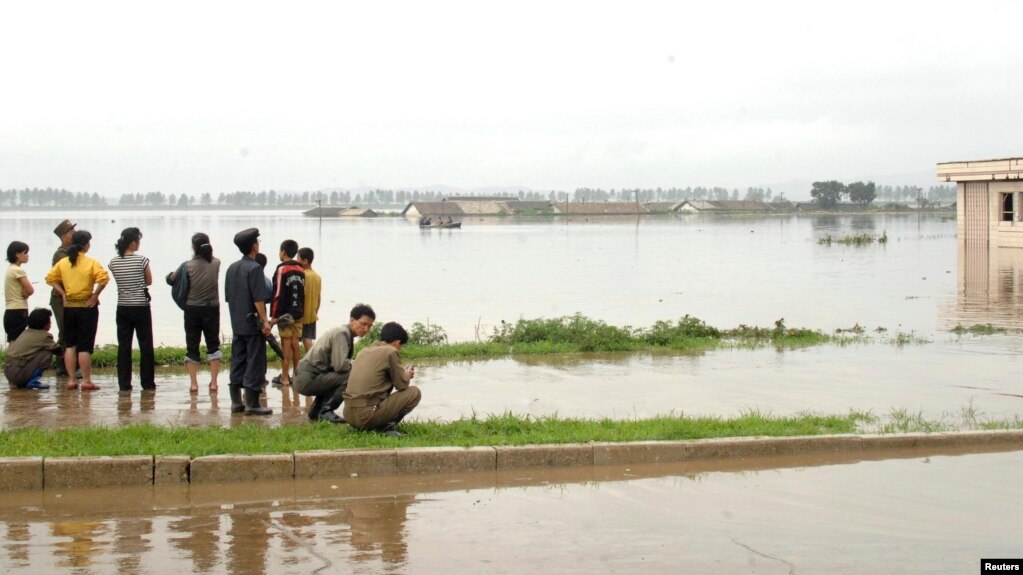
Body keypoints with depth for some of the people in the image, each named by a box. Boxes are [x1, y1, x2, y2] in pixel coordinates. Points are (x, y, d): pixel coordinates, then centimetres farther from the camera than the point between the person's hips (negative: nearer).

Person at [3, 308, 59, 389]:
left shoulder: (26, 332, 16)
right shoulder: (43, 335, -6)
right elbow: (57, 349, -1)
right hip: (18, 373, -8)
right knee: (47, 353, -5)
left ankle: (21, 383, 17)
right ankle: (33, 381, -7)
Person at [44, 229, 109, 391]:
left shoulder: (63, 262, 3)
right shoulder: (91, 263, -9)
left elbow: (50, 278, 3)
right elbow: (103, 278, -22)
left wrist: (63, 293, 4)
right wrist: (95, 294, -11)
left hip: (69, 306, 4)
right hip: (87, 306, -4)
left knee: (70, 345, 12)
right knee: (85, 346, 0)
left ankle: (71, 379, 11)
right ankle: (86, 381, 1)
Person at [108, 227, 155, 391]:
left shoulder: (113, 263, -1)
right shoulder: (142, 260, -10)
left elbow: (119, 281, 11)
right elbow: (149, 281, 2)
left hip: (123, 308, 3)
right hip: (141, 307, -3)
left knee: (123, 347, 6)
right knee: (146, 346, 6)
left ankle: (124, 383, 5)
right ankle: (148, 382, 9)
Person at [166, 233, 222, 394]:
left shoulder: (188, 265, -10)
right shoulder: (216, 263, -5)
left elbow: (171, 280, -2)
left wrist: (172, 273, 17)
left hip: (192, 309, -1)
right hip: (212, 309, 1)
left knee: (192, 347, 8)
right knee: (213, 345, 10)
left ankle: (193, 383, 2)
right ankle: (213, 382, 4)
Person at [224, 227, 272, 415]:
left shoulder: (232, 268, 10)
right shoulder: (254, 268, -14)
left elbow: (228, 297, 15)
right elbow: (258, 299, -19)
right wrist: (265, 321, -14)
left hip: (237, 324, 8)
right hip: (253, 325, -8)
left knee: (238, 363, 12)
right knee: (255, 364, -2)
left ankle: (236, 402, 15)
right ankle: (252, 404, -2)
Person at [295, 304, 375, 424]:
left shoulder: (347, 334, 15)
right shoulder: (341, 333, -14)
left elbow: (338, 363, 15)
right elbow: (340, 365, -24)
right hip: (307, 380, -10)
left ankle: (316, 409, 21)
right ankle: (326, 411, -14)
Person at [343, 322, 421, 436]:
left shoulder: (364, 352, 17)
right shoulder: (391, 351, -4)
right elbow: (402, 384, -1)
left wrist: (402, 374, 30)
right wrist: (407, 376, 22)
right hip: (367, 416, -7)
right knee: (414, 392, 5)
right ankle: (386, 426, -5)